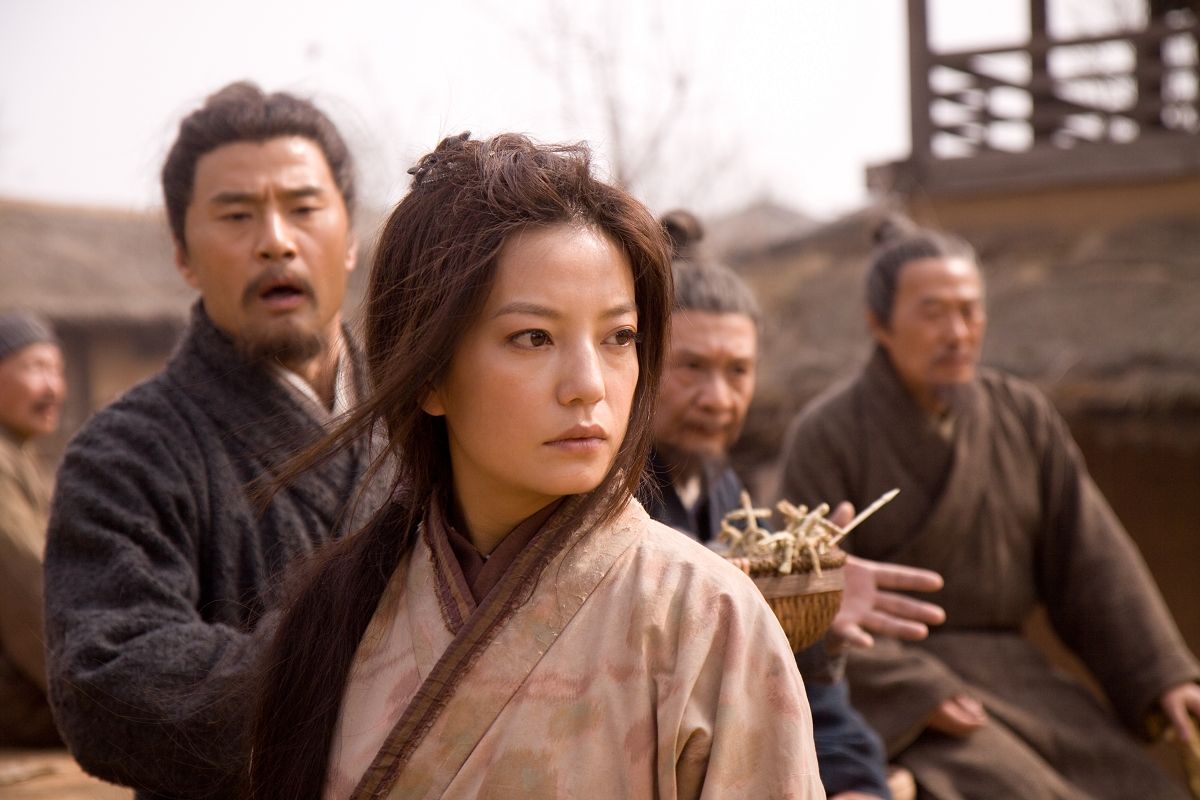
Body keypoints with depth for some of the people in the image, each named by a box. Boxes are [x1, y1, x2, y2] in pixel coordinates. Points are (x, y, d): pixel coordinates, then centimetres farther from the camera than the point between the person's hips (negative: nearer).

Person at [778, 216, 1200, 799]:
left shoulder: (1024, 416, 8)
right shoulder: (825, 437, -6)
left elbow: (1092, 561, 7)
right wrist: (919, 693, -20)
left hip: (1011, 673, 5)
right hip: (892, 690, -5)